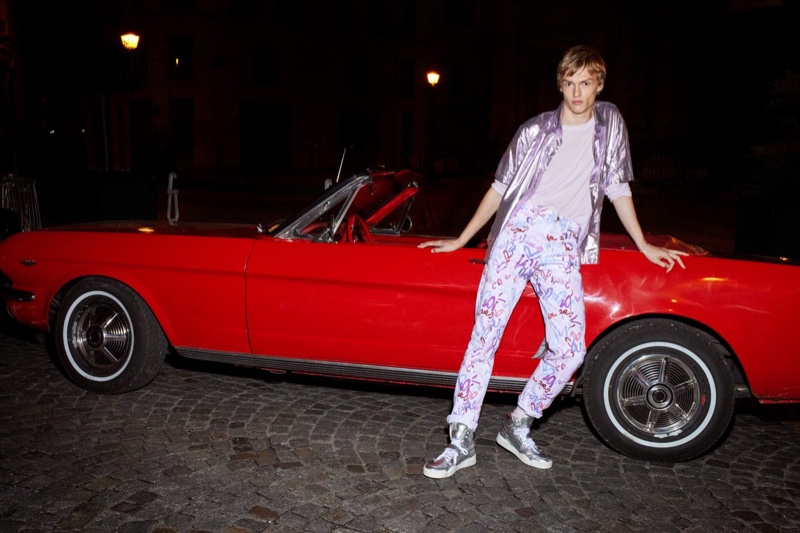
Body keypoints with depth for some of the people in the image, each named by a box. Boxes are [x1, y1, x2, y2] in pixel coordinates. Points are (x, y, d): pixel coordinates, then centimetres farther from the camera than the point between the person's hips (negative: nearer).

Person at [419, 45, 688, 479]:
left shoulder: (609, 123, 17)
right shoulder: (534, 130, 13)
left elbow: (617, 187, 20)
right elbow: (500, 188, 13)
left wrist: (644, 246, 18)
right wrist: (459, 240, 10)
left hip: (563, 245, 1)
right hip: (516, 231, 0)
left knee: (570, 349, -11)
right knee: (485, 332, -9)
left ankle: (518, 427, 10)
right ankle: (462, 441, -3)